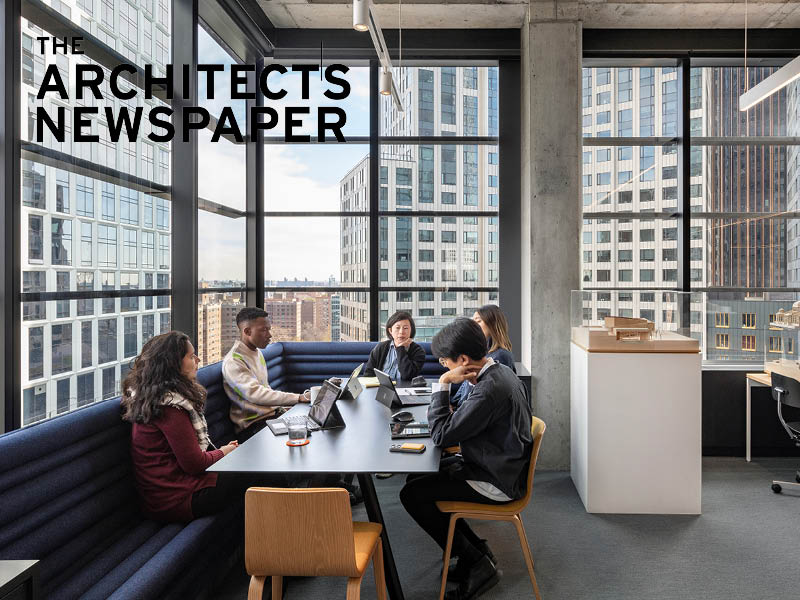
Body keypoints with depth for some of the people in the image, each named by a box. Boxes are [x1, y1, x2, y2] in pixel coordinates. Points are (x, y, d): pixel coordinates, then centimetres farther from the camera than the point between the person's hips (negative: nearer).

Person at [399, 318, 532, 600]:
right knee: (418, 477, 14)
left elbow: (441, 435, -23)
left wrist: (443, 384, -20)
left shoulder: (489, 390, -29)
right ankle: (477, 548, 18)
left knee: (412, 494, -7)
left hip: (496, 482, -10)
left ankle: (476, 563, 4)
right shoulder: (501, 372, 3)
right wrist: (452, 415, 0)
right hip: (503, 467, 10)